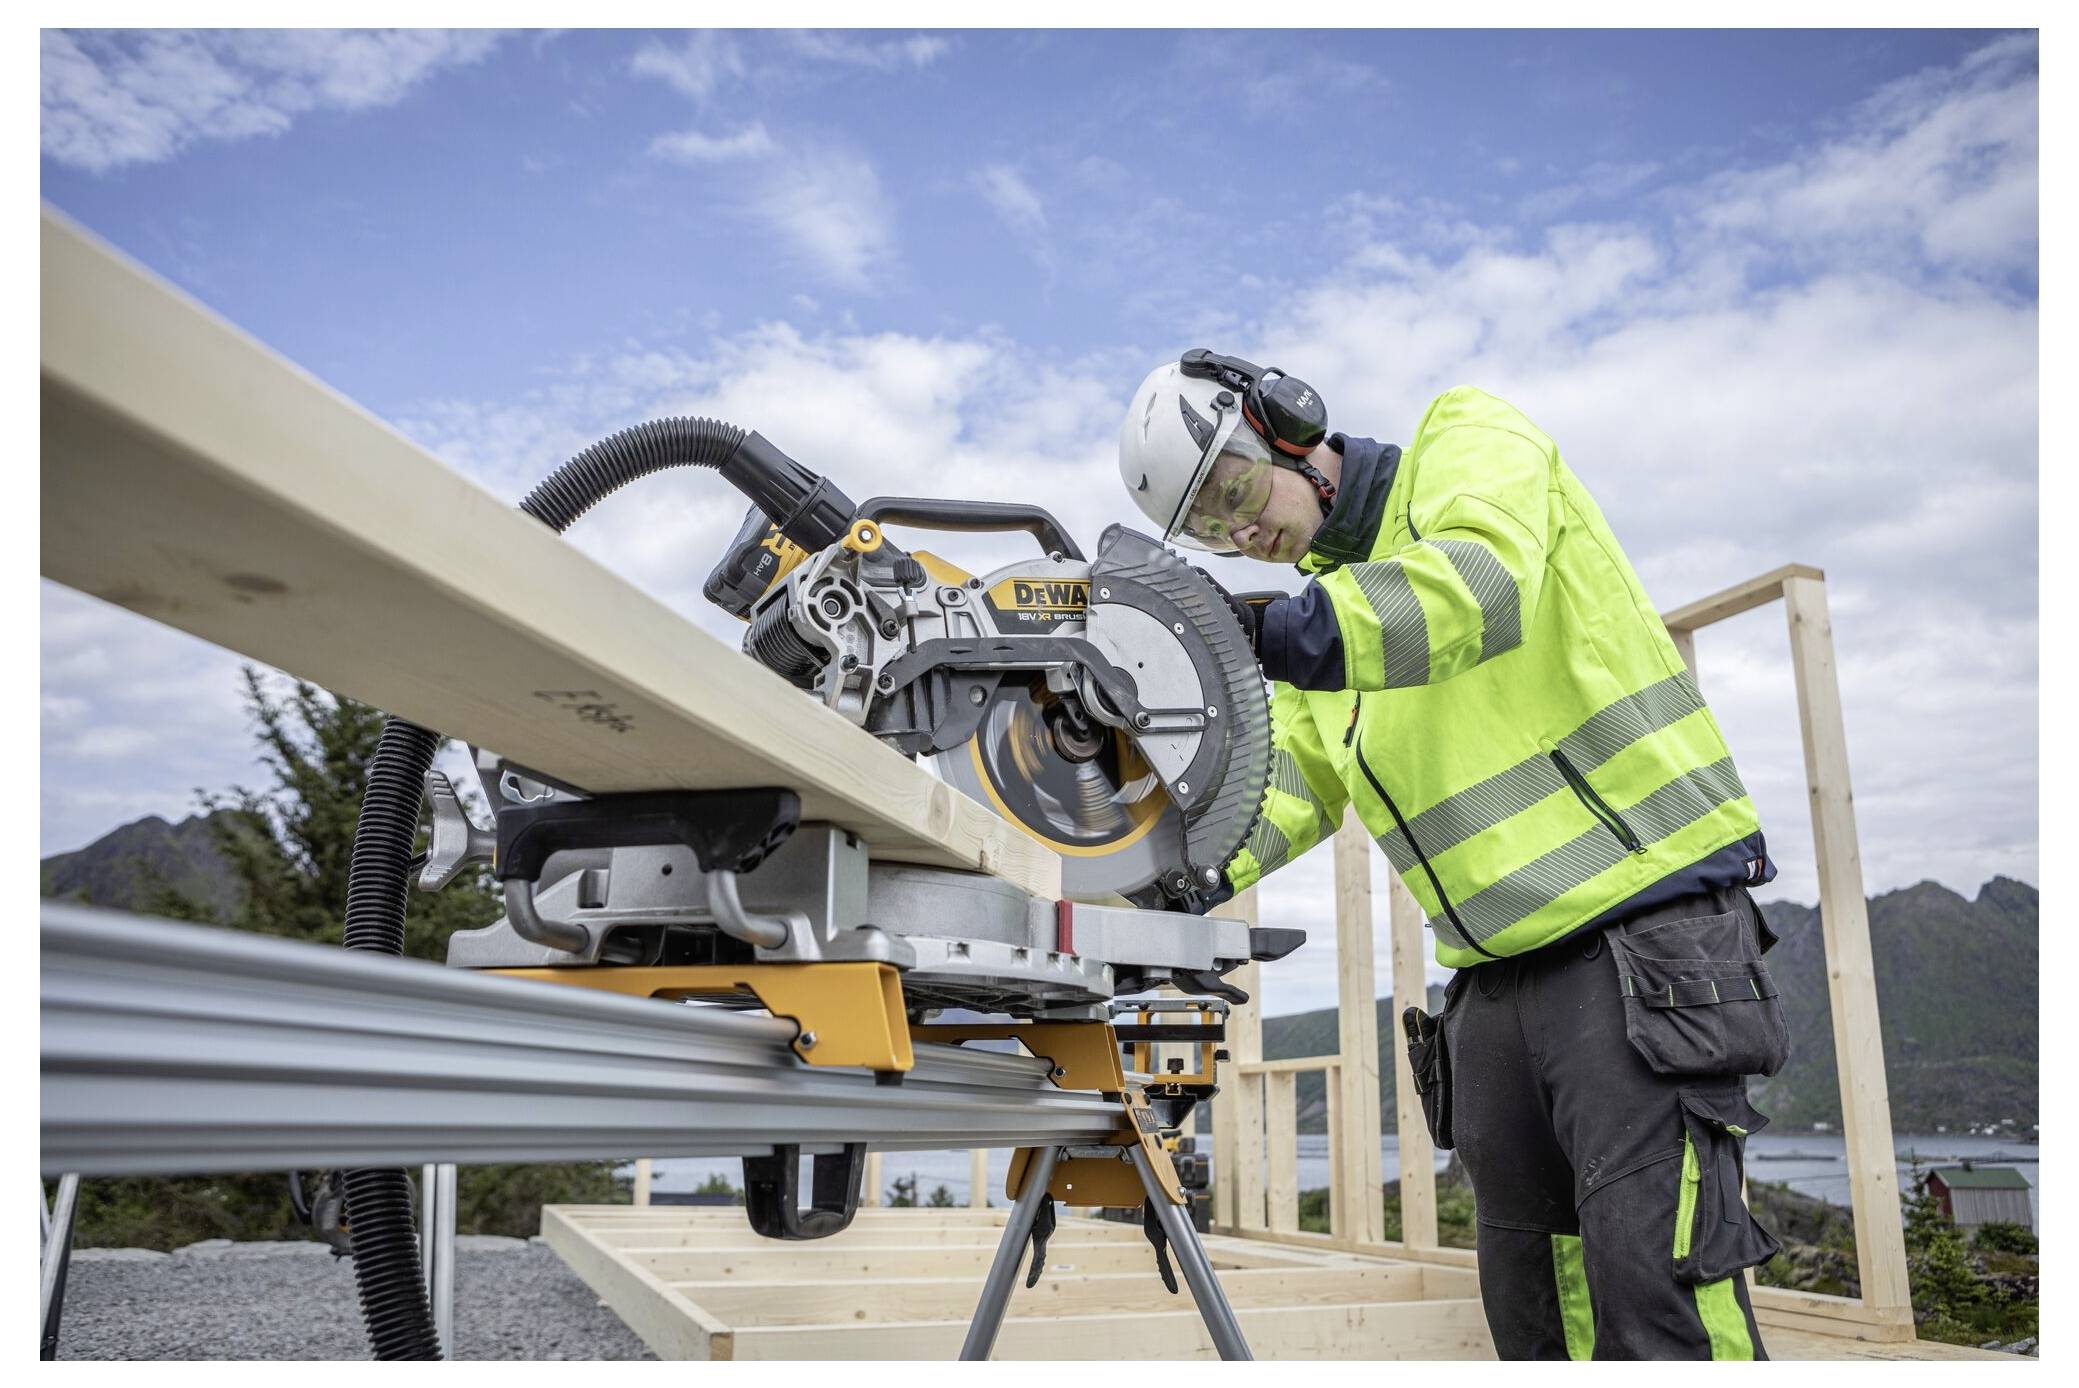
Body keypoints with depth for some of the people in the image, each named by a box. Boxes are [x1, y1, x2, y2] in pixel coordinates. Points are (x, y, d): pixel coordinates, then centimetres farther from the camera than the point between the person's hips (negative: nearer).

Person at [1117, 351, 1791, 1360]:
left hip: (1647, 927, -7)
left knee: (1655, 1298, -12)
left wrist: (1282, 628, -38)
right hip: (1496, 981, 8)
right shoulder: (1328, 601, 18)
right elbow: (1287, 782, 6)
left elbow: (1481, 580, -25)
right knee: (1532, 1306, 12)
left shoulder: (1466, 438, -1)